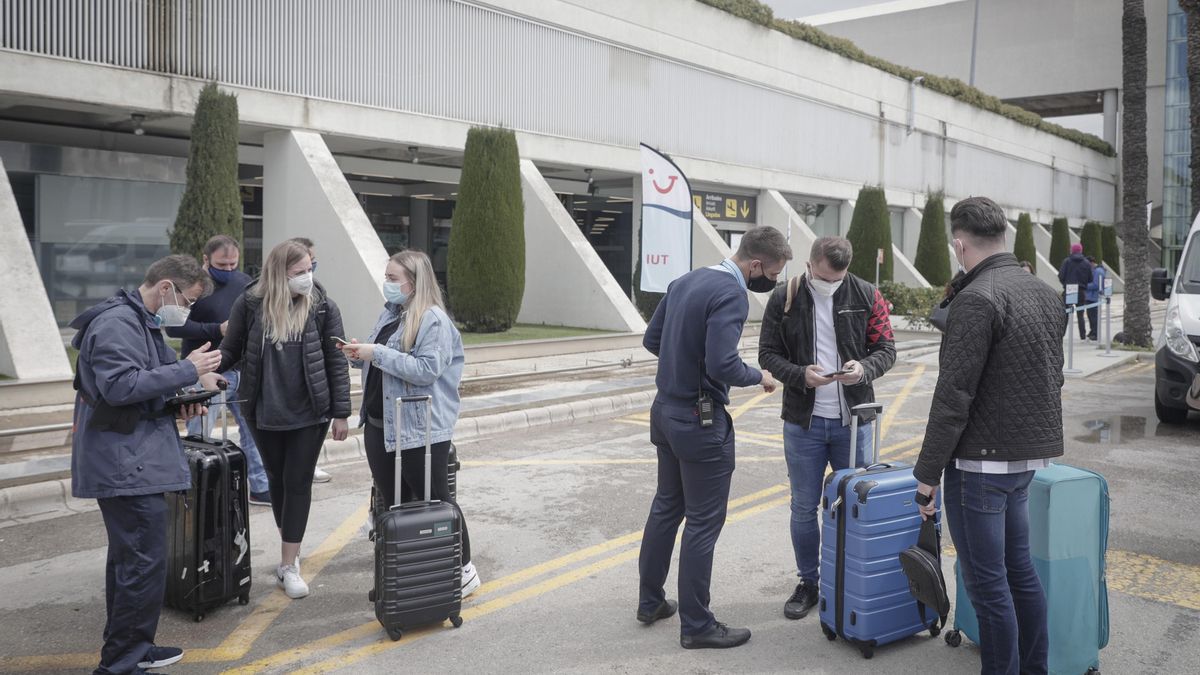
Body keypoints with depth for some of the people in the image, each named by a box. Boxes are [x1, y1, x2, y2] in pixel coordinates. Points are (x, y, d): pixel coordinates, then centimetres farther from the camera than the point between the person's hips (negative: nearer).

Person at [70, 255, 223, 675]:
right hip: (128, 465, -11)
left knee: (129, 559, 19)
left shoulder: (141, 321, 19)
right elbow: (119, 386, -24)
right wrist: (187, 370, -20)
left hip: (132, 461, 11)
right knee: (144, 565, -8)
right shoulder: (117, 322, -15)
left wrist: (178, 405, 7)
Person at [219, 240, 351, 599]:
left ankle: (289, 565, 9)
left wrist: (340, 412, -5)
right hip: (264, 412, 2)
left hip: (309, 412, -2)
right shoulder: (249, 304, -5)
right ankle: (291, 551, 32)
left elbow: (335, 362, -3)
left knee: (298, 482, 2)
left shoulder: (322, 307, -6)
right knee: (276, 479, 14)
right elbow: (231, 351, 4)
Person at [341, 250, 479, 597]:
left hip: (420, 429, -8)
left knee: (435, 501, 3)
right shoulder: (389, 314, 11)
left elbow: (427, 370, -24)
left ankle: (464, 570, 18)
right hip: (380, 425, 8)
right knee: (393, 503, 14)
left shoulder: (434, 320, -14)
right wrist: (360, 357, 0)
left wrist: (378, 354, -23)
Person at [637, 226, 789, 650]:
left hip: (666, 411, 9)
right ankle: (696, 625, 13)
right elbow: (723, 366, -26)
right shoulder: (731, 295, -19)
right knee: (703, 522, 3)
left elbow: (651, 339, 12)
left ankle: (650, 602, 31)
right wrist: (759, 377, -8)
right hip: (700, 422, -9)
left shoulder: (685, 281, 7)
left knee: (666, 507, 19)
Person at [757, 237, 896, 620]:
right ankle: (808, 583, 26)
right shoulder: (784, 299, -3)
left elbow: (886, 349, 1)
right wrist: (800, 375, -19)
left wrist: (864, 368, -20)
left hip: (854, 420, 0)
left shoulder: (867, 296, -2)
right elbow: (768, 354, -1)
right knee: (804, 508, 10)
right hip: (803, 421, 0)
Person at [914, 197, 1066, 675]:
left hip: (982, 460, -9)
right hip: (1028, 456, 9)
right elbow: (1053, 380, 17)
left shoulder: (977, 299, -18)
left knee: (987, 582, 1)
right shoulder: (1046, 294, 10)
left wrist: (927, 471, -14)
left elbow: (953, 396, -20)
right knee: (1019, 568, 18)